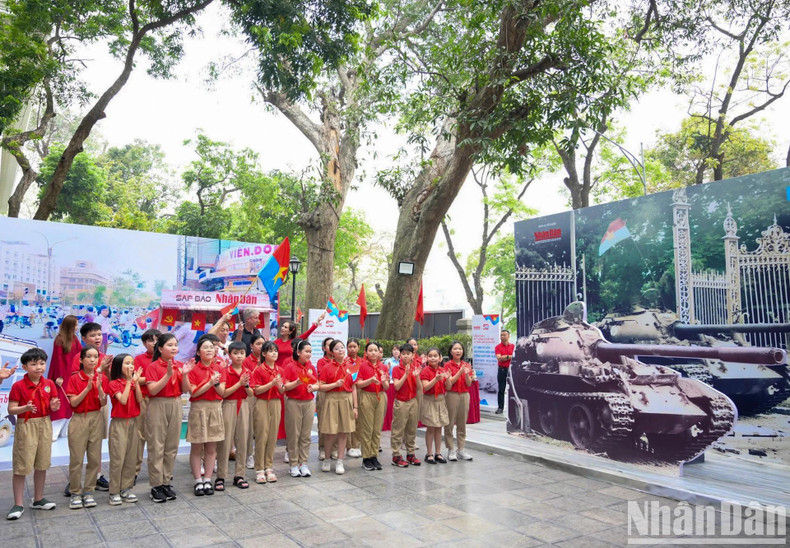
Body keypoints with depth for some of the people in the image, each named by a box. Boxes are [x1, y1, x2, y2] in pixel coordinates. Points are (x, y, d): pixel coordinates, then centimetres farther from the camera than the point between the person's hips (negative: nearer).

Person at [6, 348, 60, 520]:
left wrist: (53, 407, -13)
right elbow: (11, 409, -11)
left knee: (42, 464, 11)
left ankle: (38, 500, 24)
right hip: (26, 427, -4)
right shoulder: (18, 386, -10)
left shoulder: (49, 384, 3)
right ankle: (18, 504, 10)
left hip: (45, 426, 5)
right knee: (21, 466, 0)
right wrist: (26, 408, -29)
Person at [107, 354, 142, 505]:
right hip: (119, 423, -5)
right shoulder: (114, 384, -7)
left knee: (131, 457, 8)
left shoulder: (133, 382, 7)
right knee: (118, 457, -4)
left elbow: (139, 400, -6)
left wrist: (136, 381, -13)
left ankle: (126, 488, 17)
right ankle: (114, 491, 6)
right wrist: (129, 381, -19)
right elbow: (123, 400, -21)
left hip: (133, 422, 5)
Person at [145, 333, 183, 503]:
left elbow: (184, 390, 4)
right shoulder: (153, 366, -7)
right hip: (158, 406, -5)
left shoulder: (179, 365, 6)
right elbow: (152, 390, -17)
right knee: (157, 447, 0)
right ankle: (156, 486, 8)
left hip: (175, 406, 5)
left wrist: (184, 374, -13)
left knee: (172, 446, 9)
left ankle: (167, 482, 19)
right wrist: (168, 375, -25)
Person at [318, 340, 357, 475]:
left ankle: (339, 462, 15)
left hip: (347, 400, 3)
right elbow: (320, 387, -4)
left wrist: (355, 406, 5)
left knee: (343, 433, 5)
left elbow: (353, 388, 9)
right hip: (332, 400, -3)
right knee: (331, 433, -1)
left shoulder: (349, 367, 8)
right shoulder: (327, 367, 0)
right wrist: (335, 384, -16)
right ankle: (326, 460, 19)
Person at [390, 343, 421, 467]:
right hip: (400, 402, -4)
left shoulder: (415, 369, 7)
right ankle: (396, 456, 5)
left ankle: (410, 453, 21)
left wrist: (417, 376, -14)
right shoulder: (396, 369, -5)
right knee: (398, 430, -1)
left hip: (413, 401, 5)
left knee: (412, 429, 10)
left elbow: (419, 388, 3)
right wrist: (406, 374, -22)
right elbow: (397, 386, -15)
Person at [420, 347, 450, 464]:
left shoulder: (442, 371, 6)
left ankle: (438, 453, 18)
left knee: (439, 428, 9)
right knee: (430, 428, 0)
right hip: (429, 401, -5)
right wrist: (436, 379, -30)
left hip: (441, 400, 5)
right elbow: (425, 387, -18)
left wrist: (447, 378, -13)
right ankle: (429, 454, 9)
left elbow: (447, 387, 7)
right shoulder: (425, 371, -9)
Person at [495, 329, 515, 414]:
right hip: (502, 370, 0)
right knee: (501, 389, 4)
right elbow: (499, 358, -10)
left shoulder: (513, 346, 6)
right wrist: (510, 356, -8)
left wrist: (504, 357, -10)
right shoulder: (498, 347, 2)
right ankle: (500, 407, 9)